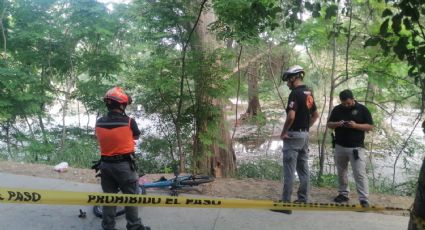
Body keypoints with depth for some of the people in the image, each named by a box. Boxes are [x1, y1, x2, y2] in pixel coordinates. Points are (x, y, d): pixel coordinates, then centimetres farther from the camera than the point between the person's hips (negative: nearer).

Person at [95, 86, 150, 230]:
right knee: (131, 196, 9)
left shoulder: (99, 123, -5)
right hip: (124, 165, -4)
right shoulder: (129, 122, -16)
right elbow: (136, 136, 3)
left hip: (105, 164, 4)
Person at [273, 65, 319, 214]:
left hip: (293, 135, -9)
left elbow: (291, 116, -28)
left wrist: (283, 132, -15)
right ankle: (303, 200, 21)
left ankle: (286, 204, -2)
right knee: (303, 169, 13)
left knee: (289, 170, -6)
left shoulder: (295, 93, -17)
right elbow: (316, 115, 20)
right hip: (305, 135, 9)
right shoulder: (309, 93, 12)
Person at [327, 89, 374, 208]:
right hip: (340, 146, 4)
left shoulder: (362, 109, -4)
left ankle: (364, 199, -6)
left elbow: (370, 126, -4)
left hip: (356, 147, -4)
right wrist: (337, 124, -13)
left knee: (360, 173, -7)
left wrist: (356, 125, -20)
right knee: (341, 172, 13)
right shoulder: (337, 109, 5)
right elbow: (329, 124, 9)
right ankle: (343, 194, 27)